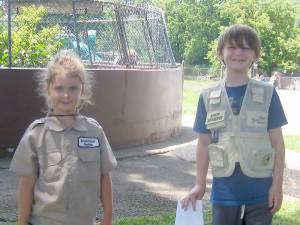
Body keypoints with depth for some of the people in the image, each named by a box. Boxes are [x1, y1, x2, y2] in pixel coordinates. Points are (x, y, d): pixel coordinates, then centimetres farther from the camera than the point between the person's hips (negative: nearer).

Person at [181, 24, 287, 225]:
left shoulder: (267, 94, -4)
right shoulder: (208, 98, 1)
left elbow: (277, 142, -2)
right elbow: (204, 143, 6)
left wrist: (277, 185, -5)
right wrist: (200, 184, 5)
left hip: (260, 190, -1)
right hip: (224, 191, 2)